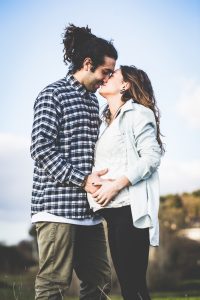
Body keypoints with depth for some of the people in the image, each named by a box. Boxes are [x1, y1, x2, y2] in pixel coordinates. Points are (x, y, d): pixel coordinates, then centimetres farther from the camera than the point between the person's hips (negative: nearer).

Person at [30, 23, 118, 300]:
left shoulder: (93, 100, 20)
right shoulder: (53, 94, -3)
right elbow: (42, 149, -11)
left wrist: (98, 178, 5)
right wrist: (82, 179, -15)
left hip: (89, 209, 8)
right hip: (57, 206, -8)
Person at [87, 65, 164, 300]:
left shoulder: (136, 113, -1)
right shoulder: (106, 121, 22)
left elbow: (152, 157, -11)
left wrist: (116, 185, -18)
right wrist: (92, 183, -2)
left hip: (131, 209, -8)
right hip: (112, 210, 8)